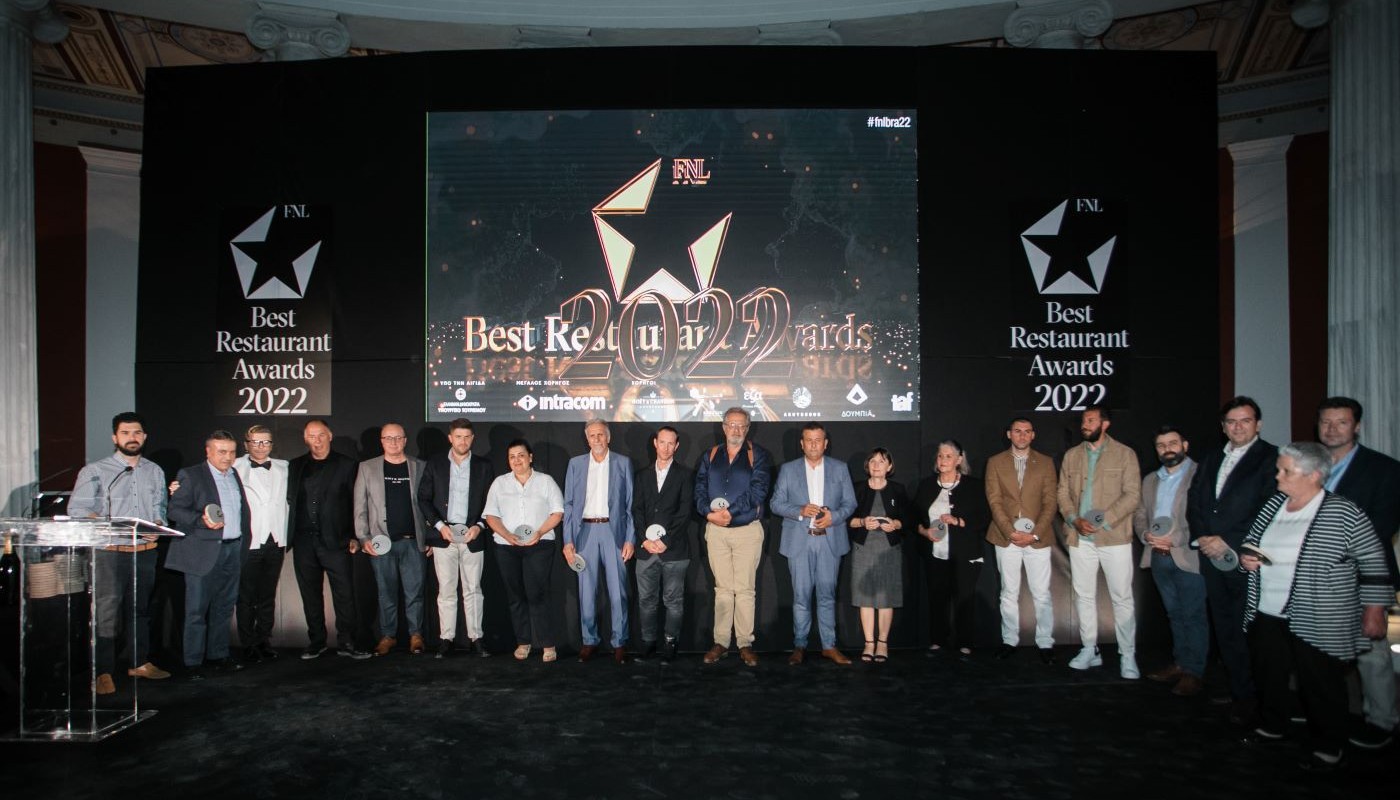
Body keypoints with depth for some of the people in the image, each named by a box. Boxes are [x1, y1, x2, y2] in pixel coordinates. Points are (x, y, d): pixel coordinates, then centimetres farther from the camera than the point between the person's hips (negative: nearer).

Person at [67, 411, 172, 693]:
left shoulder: (155, 472, 13)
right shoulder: (95, 471, 0)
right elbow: (76, 508, -4)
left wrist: (157, 527, -4)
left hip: (146, 551, 4)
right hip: (110, 552, -4)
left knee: (141, 609, 13)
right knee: (106, 611, -7)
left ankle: (140, 663, 24)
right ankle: (103, 672, 1)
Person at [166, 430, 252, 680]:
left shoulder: (235, 476, 16)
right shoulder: (190, 475, -3)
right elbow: (175, 510, -9)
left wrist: (245, 540, 13)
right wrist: (202, 520, -23)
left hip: (233, 550, 6)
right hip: (203, 552, -6)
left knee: (224, 608, 12)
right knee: (197, 610, 0)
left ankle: (218, 655, 21)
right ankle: (193, 662, 8)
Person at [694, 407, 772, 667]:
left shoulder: (758, 456, 2)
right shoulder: (710, 456, 11)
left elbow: (758, 491, -10)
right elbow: (699, 489, 5)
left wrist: (729, 511, -17)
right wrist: (709, 513, -14)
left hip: (748, 530, -2)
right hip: (716, 530, 2)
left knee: (745, 589, 0)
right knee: (723, 588, 7)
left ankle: (745, 644, 7)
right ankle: (720, 642, 12)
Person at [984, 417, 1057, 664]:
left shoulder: (1045, 463, 6)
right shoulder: (995, 462, 5)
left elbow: (1050, 502, 1)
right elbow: (994, 501, -1)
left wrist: (1035, 534, -10)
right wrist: (1011, 532, -12)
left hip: (1038, 538, 0)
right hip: (1006, 537, 0)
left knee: (1042, 594, 1)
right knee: (1009, 593, 8)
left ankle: (1045, 643, 11)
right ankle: (1010, 641, 16)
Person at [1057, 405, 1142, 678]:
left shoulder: (1125, 454, -1)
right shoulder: (1072, 455, 11)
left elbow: (1132, 495, -7)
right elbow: (1063, 493, 8)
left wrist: (1103, 521, -16)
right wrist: (1075, 519, -9)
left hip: (1115, 537, -4)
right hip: (1079, 538, 4)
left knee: (1122, 598, 0)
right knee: (1084, 596, 10)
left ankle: (1128, 656, 10)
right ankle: (1089, 650, 20)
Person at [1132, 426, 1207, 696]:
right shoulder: (1150, 480, 16)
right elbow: (1140, 515, 17)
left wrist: (1174, 539, -19)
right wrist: (1146, 534, -4)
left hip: (1188, 557, -6)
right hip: (1158, 557, 7)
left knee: (1193, 616, -1)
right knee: (1175, 614, 15)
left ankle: (1193, 672, 8)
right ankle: (1179, 664, 24)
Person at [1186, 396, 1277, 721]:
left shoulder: (1272, 458, -5)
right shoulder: (1211, 459, 16)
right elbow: (1194, 500, 15)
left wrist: (1228, 542, -14)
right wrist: (1201, 537, -2)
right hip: (1212, 558, 6)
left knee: (1247, 630, -3)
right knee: (1224, 628, 10)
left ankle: (1249, 699, 9)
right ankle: (1239, 691, 22)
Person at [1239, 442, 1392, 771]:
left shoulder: (1343, 513, -11)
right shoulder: (1272, 505, 7)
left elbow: (1373, 561, -7)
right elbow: (1250, 542, 20)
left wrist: (1374, 610, -7)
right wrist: (1245, 559, -1)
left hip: (1317, 625, -6)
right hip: (1266, 616, 6)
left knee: (1320, 687, 6)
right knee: (1268, 677, 16)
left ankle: (1327, 747, 24)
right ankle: (1271, 726, 36)